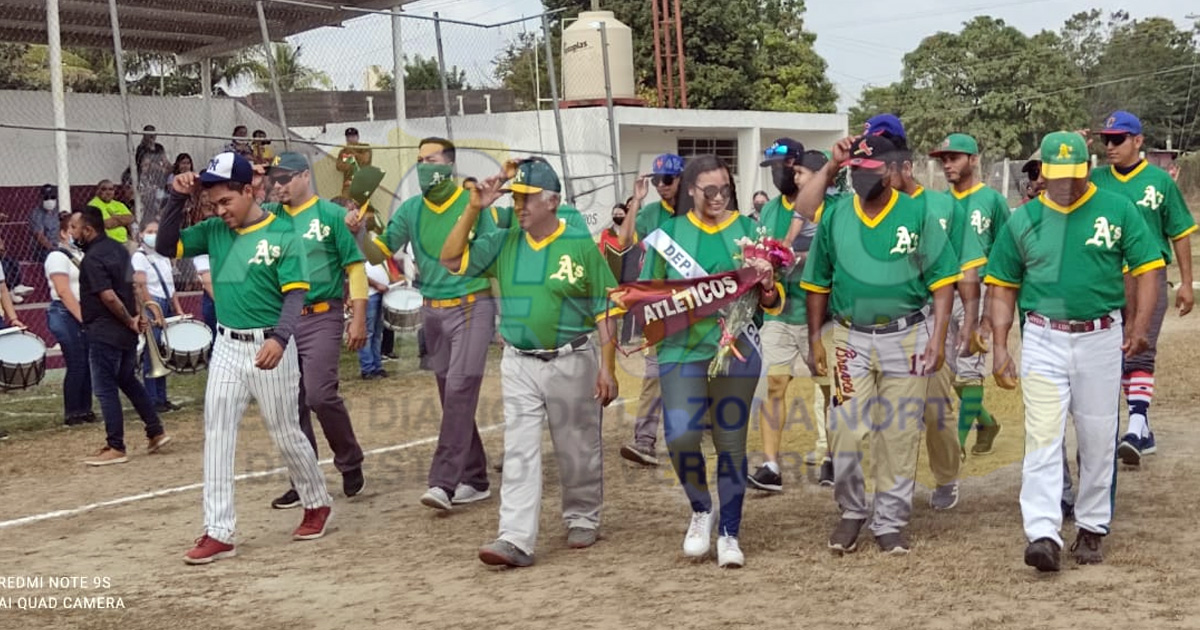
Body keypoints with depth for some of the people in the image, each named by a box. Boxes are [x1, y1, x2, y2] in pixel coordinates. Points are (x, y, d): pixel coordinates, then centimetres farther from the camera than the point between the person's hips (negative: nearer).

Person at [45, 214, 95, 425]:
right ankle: (71, 414, 1)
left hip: (84, 314, 7)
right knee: (76, 364, -6)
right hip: (66, 315, -7)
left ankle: (85, 410, 13)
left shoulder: (82, 255, 16)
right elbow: (64, 292, -15)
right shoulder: (58, 257, -8)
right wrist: (82, 318, -18)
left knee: (88, 363, 6)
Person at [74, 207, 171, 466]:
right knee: (127, 381, 20)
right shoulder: (118, 248, 11)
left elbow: (109, 297, -24)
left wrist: (129, 320, -13)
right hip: (126, 332, 9)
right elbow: (132, 284, 16)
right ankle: (156, 431, 22)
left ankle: (116, 448, 3)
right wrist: (136, 315, 10)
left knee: (105, 389, -1)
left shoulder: (92, 258, -17)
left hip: (105, 334, -9)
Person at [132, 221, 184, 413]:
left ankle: (162, 398, 14)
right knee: (151, 355, -5)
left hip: (167, 306, 7)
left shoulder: (164, 257, 18)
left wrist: (179, 310, 11)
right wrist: (155, 313, -18)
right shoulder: (139, 256, -3)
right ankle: (152, 400, -2)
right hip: (151, 306, -7)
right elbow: (141, 288, -12)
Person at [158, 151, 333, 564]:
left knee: (287, 434, 7)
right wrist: (177, 199, -6)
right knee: (216, 438, 1)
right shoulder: (214, 231, 5)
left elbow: (295, 295, -15)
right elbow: (166, 247, 7)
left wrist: (279, 338, -32)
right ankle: (218, 533, 4)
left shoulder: (283, 235, -10)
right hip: (226, 347, 5)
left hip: (269, 347, -5)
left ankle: (317, 504, 30)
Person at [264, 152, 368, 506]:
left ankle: (350, 463, 9)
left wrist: (358, 319, -10)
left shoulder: (332, 214, -3)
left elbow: (355, 267, -4)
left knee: (320, 396, -15)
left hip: (321, 318, -5)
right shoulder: (271, 216, 11)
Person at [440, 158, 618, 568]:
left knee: (578, 449, 10)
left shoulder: (581, 245, -7)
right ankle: (516, 540, -5)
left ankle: (583, 520, 30)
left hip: (571, 362, -3)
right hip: (519, 364, 3)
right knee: (519, 452, -3)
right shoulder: (504, 243, 4)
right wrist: (474, 209, -8)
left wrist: (607, 368, -10)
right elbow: (451, 260, 0)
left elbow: (604, 311, -5)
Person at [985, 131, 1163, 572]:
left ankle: (1092, 528, 23)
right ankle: (1043, 534, -13)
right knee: (1043, 437, -9)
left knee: (1098, 440, 9)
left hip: (1101, 338, 0)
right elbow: (1003, 286, 8)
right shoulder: (1023, 220, 4)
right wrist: (999, 346, 0)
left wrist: (1140, 327, -12)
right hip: (1043, 340, 0)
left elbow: (1146, 269, -1)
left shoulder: (1118, 210, 0)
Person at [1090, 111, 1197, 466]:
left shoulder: (1160, 181, 1)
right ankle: (1143, 432, 18)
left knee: (1141, 352, -13)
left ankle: (1137, 427, -19)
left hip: (1148, 277, -4)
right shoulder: (1096, 180, 8)